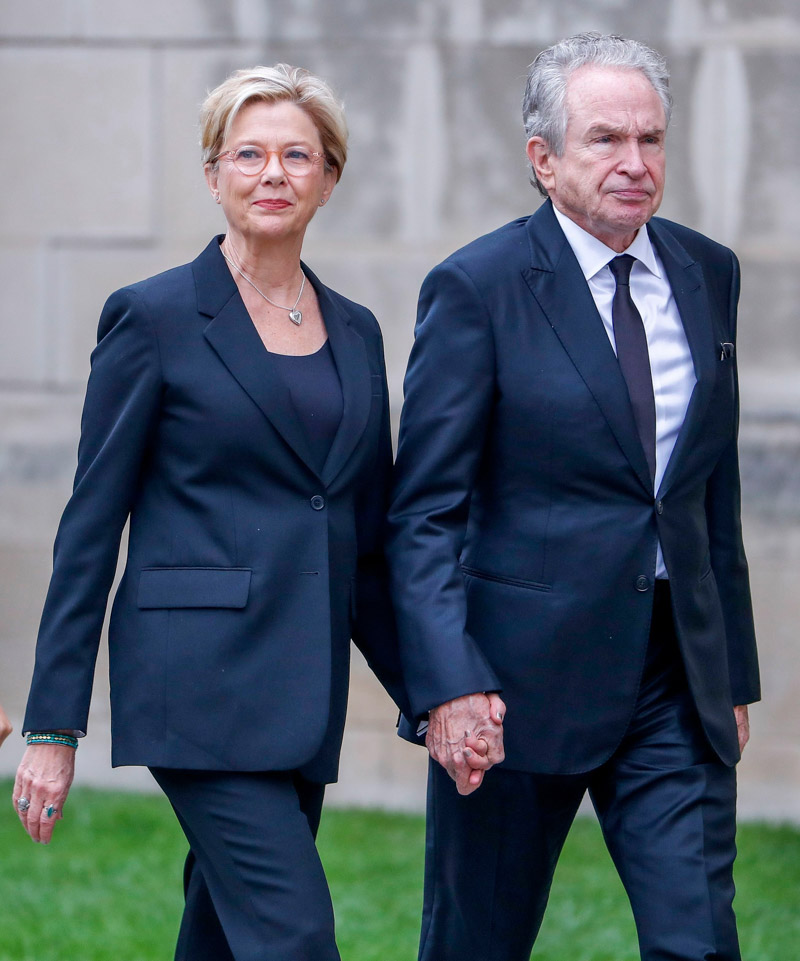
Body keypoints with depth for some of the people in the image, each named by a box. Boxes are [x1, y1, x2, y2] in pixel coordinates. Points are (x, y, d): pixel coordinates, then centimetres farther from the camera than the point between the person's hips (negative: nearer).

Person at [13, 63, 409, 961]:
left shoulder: (355, 332, 14)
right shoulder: (154, 317, -2)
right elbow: (90, 524, -2)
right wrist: (52, 727, -6)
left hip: (304, 699, 6)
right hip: (202, 680, -6)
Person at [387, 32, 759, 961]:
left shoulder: (707, 275, 9)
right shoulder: (476, 289, -8)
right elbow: (424, 513, -9)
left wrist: (734, 672, 16)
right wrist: (448, 686, -20)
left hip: (676, 676, 4)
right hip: (525, 674, -4)